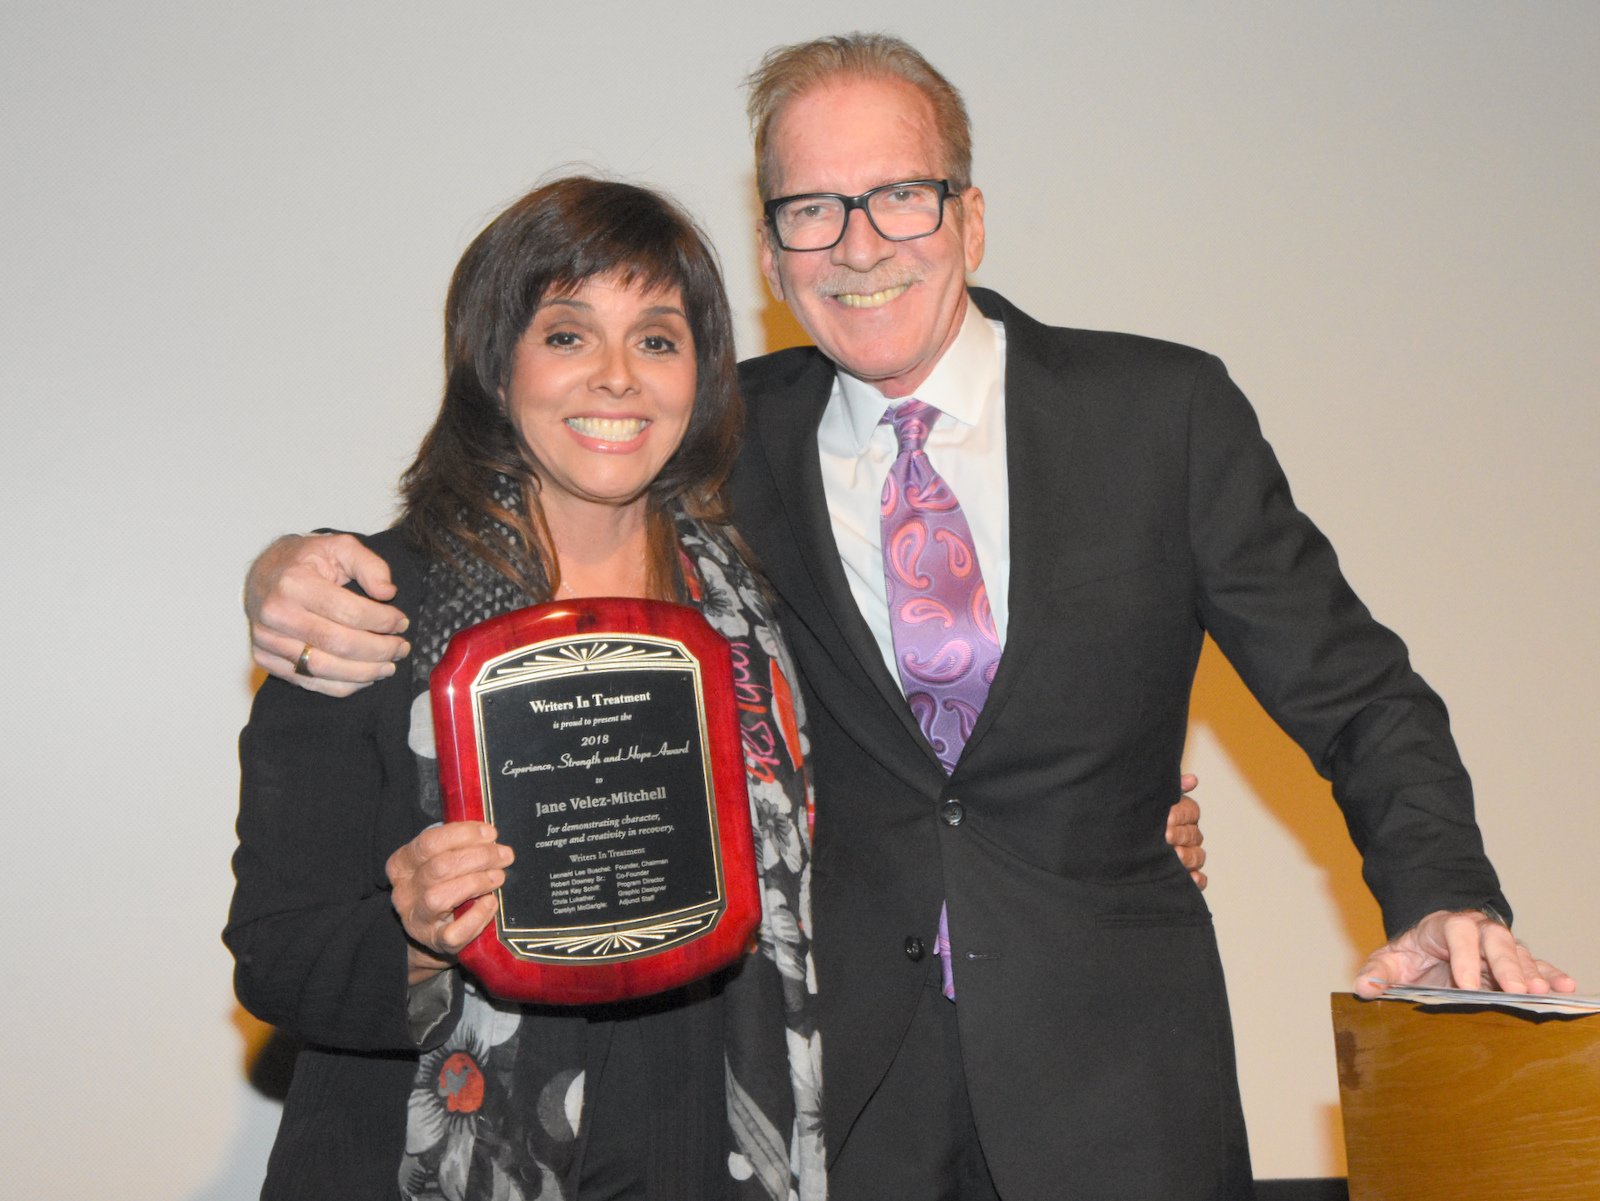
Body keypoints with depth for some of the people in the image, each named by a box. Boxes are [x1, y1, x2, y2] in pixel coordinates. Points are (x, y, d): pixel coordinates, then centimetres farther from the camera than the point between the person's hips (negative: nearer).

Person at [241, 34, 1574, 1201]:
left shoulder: (1165, 411, -3)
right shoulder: (739, 437, 1)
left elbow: (1357, 697, 1)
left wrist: (1444, 900, -16)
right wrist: (302, 575, -13)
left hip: (1114, 1078, 0)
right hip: (841, 1075, 1)